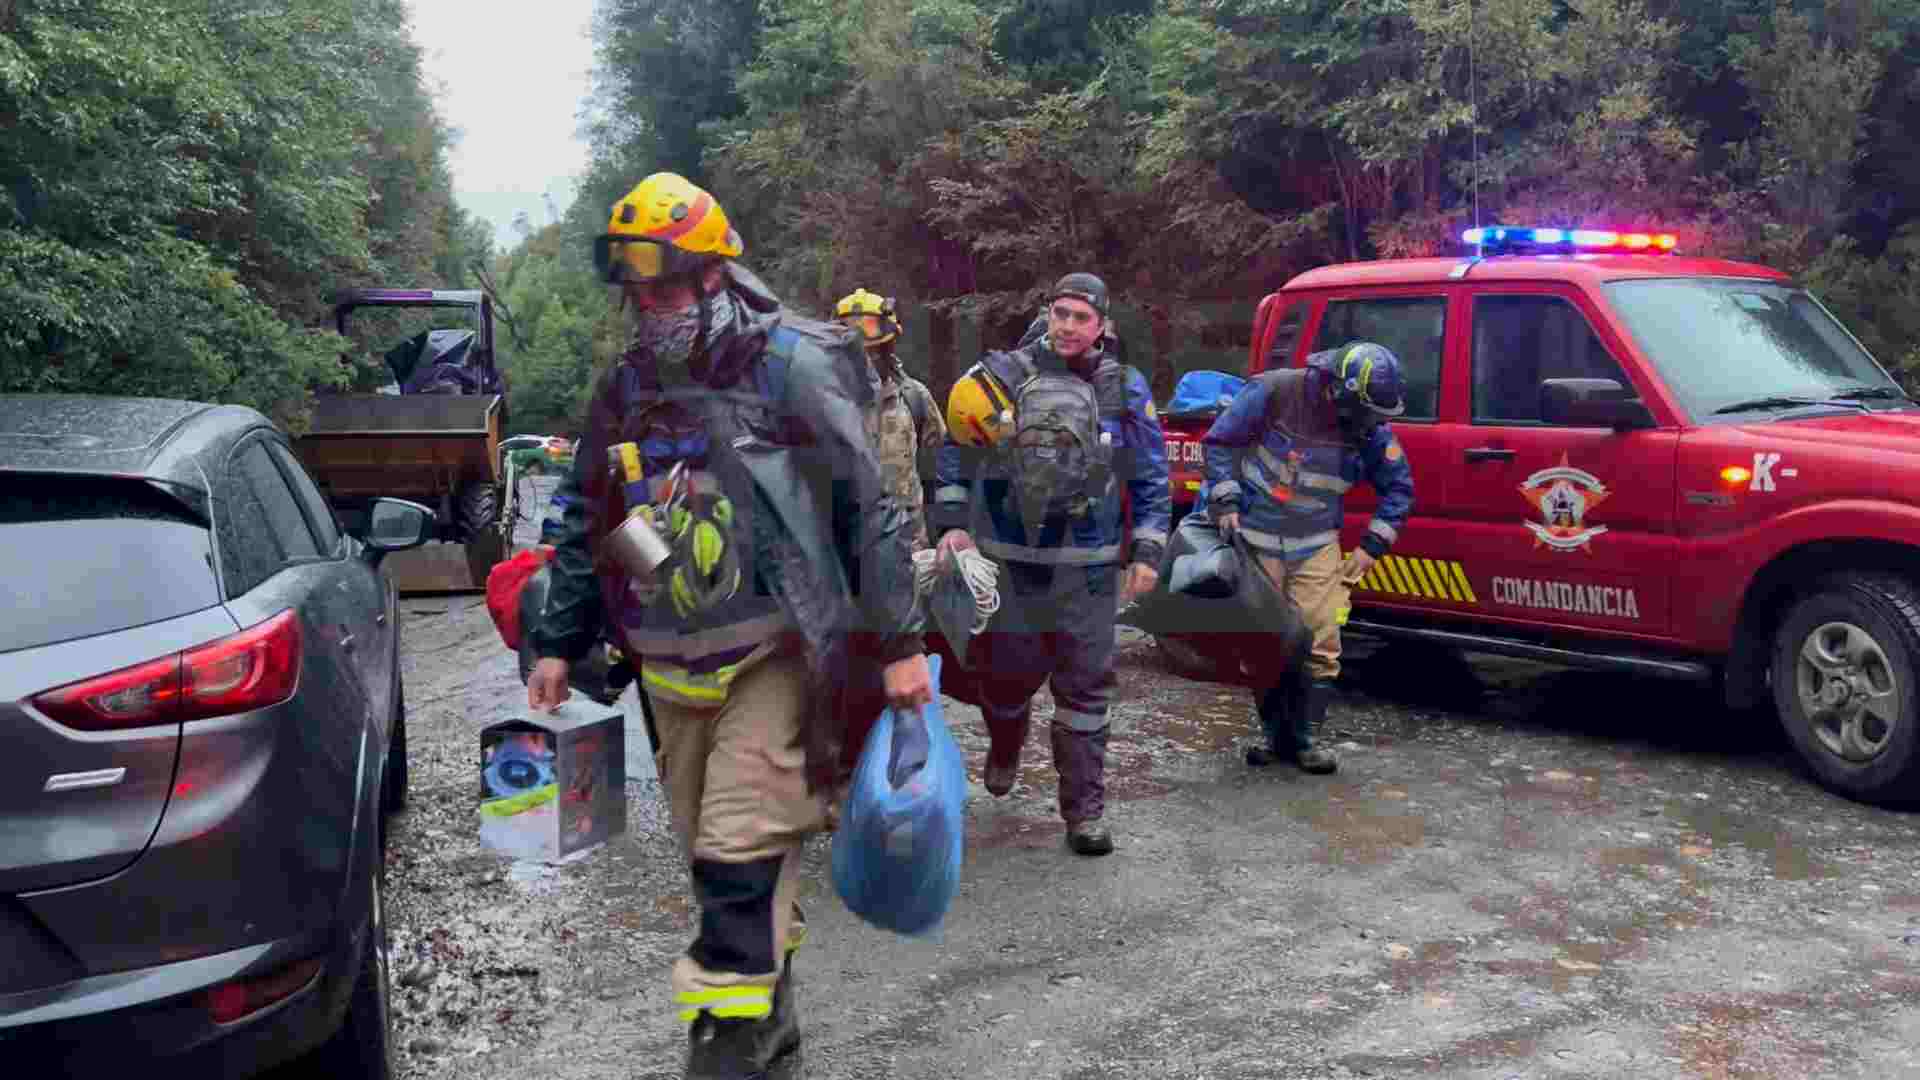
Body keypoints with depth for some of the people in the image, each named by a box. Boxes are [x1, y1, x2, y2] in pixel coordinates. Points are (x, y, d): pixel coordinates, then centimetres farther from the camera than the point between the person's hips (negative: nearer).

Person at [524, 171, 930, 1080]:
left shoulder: (792, 366, -8)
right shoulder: (627, 388, 10)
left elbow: (867, 508, -8)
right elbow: (585, 522, 18)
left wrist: (899, 642, -10)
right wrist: (557, 644, 14)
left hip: (771, 656, -6)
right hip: (670, 666, 6)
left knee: (741, 857, -12)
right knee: (715, 859, 14)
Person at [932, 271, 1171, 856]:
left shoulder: (1125, 389, 2)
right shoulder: (1004, 374, -2)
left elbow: (1151, 477, 6)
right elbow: (956, 450, 3)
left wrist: (1146, 554, -1)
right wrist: (953, 522, -6)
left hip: (1087, 569, 0)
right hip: (1008, 562, 0)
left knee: (1084, 688, 3)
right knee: (1005, 672, 11)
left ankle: (1084, 811, 13)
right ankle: (1005, 749, 45)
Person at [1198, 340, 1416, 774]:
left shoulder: (1370, 428, -6)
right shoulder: (1273, 392, -16)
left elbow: (1398, 486, 6)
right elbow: (1219, 442, -6)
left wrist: (1372, 545, -1)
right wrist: (1226, 502, -12)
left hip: (1317, 545, 2)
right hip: (1256, 538, -2)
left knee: (1320, 642, -5)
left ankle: (1303, 737, 9)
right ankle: (1274, 734, 17)